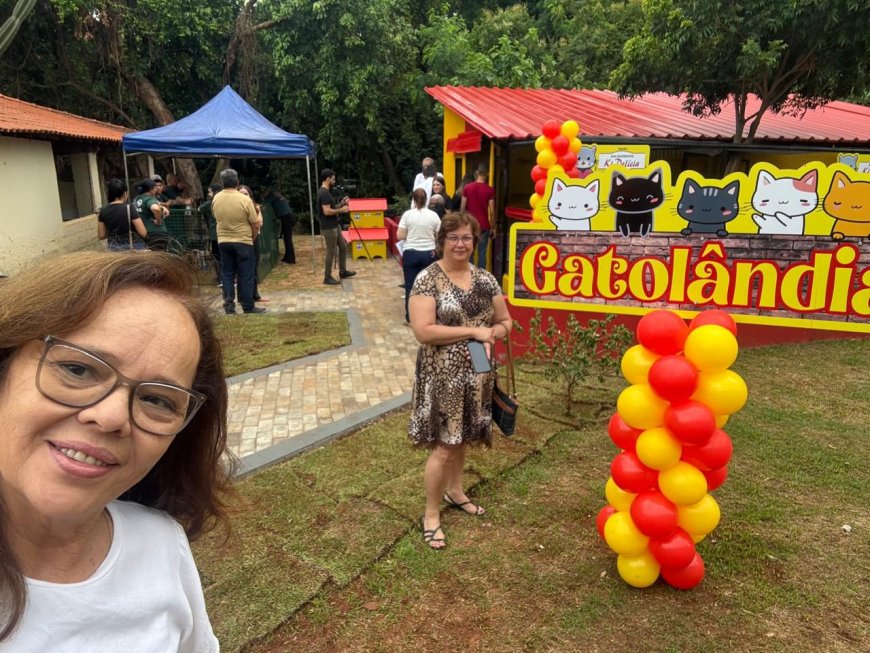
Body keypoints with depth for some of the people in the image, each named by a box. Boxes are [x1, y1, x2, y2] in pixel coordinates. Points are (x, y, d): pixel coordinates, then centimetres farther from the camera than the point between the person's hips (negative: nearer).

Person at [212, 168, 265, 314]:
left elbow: (217, 218, 13)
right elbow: (256, 225, -9)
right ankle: (248, 307, 8)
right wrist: (252, 238, 7)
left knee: (227, 275, 11)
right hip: (243, 242, -4)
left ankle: (229, 306, 10)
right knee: (246, 276, 3)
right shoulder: (245, 199, -14)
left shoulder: (216, 199, -1)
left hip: (223, 242, 4)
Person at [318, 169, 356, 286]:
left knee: (343, 247, 17)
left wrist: (341, 203, 9)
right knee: (331, 252, -3)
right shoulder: (324, 193, -19)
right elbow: (327, 211, -26)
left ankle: (343, 271, 28)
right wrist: (341, 210, -16)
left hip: (335, 226, 10)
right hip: (329, 228, -10)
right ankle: (327, 277, 6)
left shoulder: (326, 192, 13)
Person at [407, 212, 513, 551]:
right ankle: (431, 514, 16)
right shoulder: (428, 279, -13)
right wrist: (473, 331, -22)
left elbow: (505, 321, 11)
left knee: (462, 437, 20)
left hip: (475, 373, 6)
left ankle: (455, 491, 42)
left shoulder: (485, 279, 4)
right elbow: (423, 331, -22)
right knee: (443, 445, -2)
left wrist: (491, 334, -12)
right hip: (443, 375, -5)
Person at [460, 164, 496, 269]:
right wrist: (493, 226, 3)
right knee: (482, 253, 2)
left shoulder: (467, 188, 0)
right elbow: (491, 211, -6)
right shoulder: (489, 190, -5)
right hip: (484, 226, -2)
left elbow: (462, 208, 1)